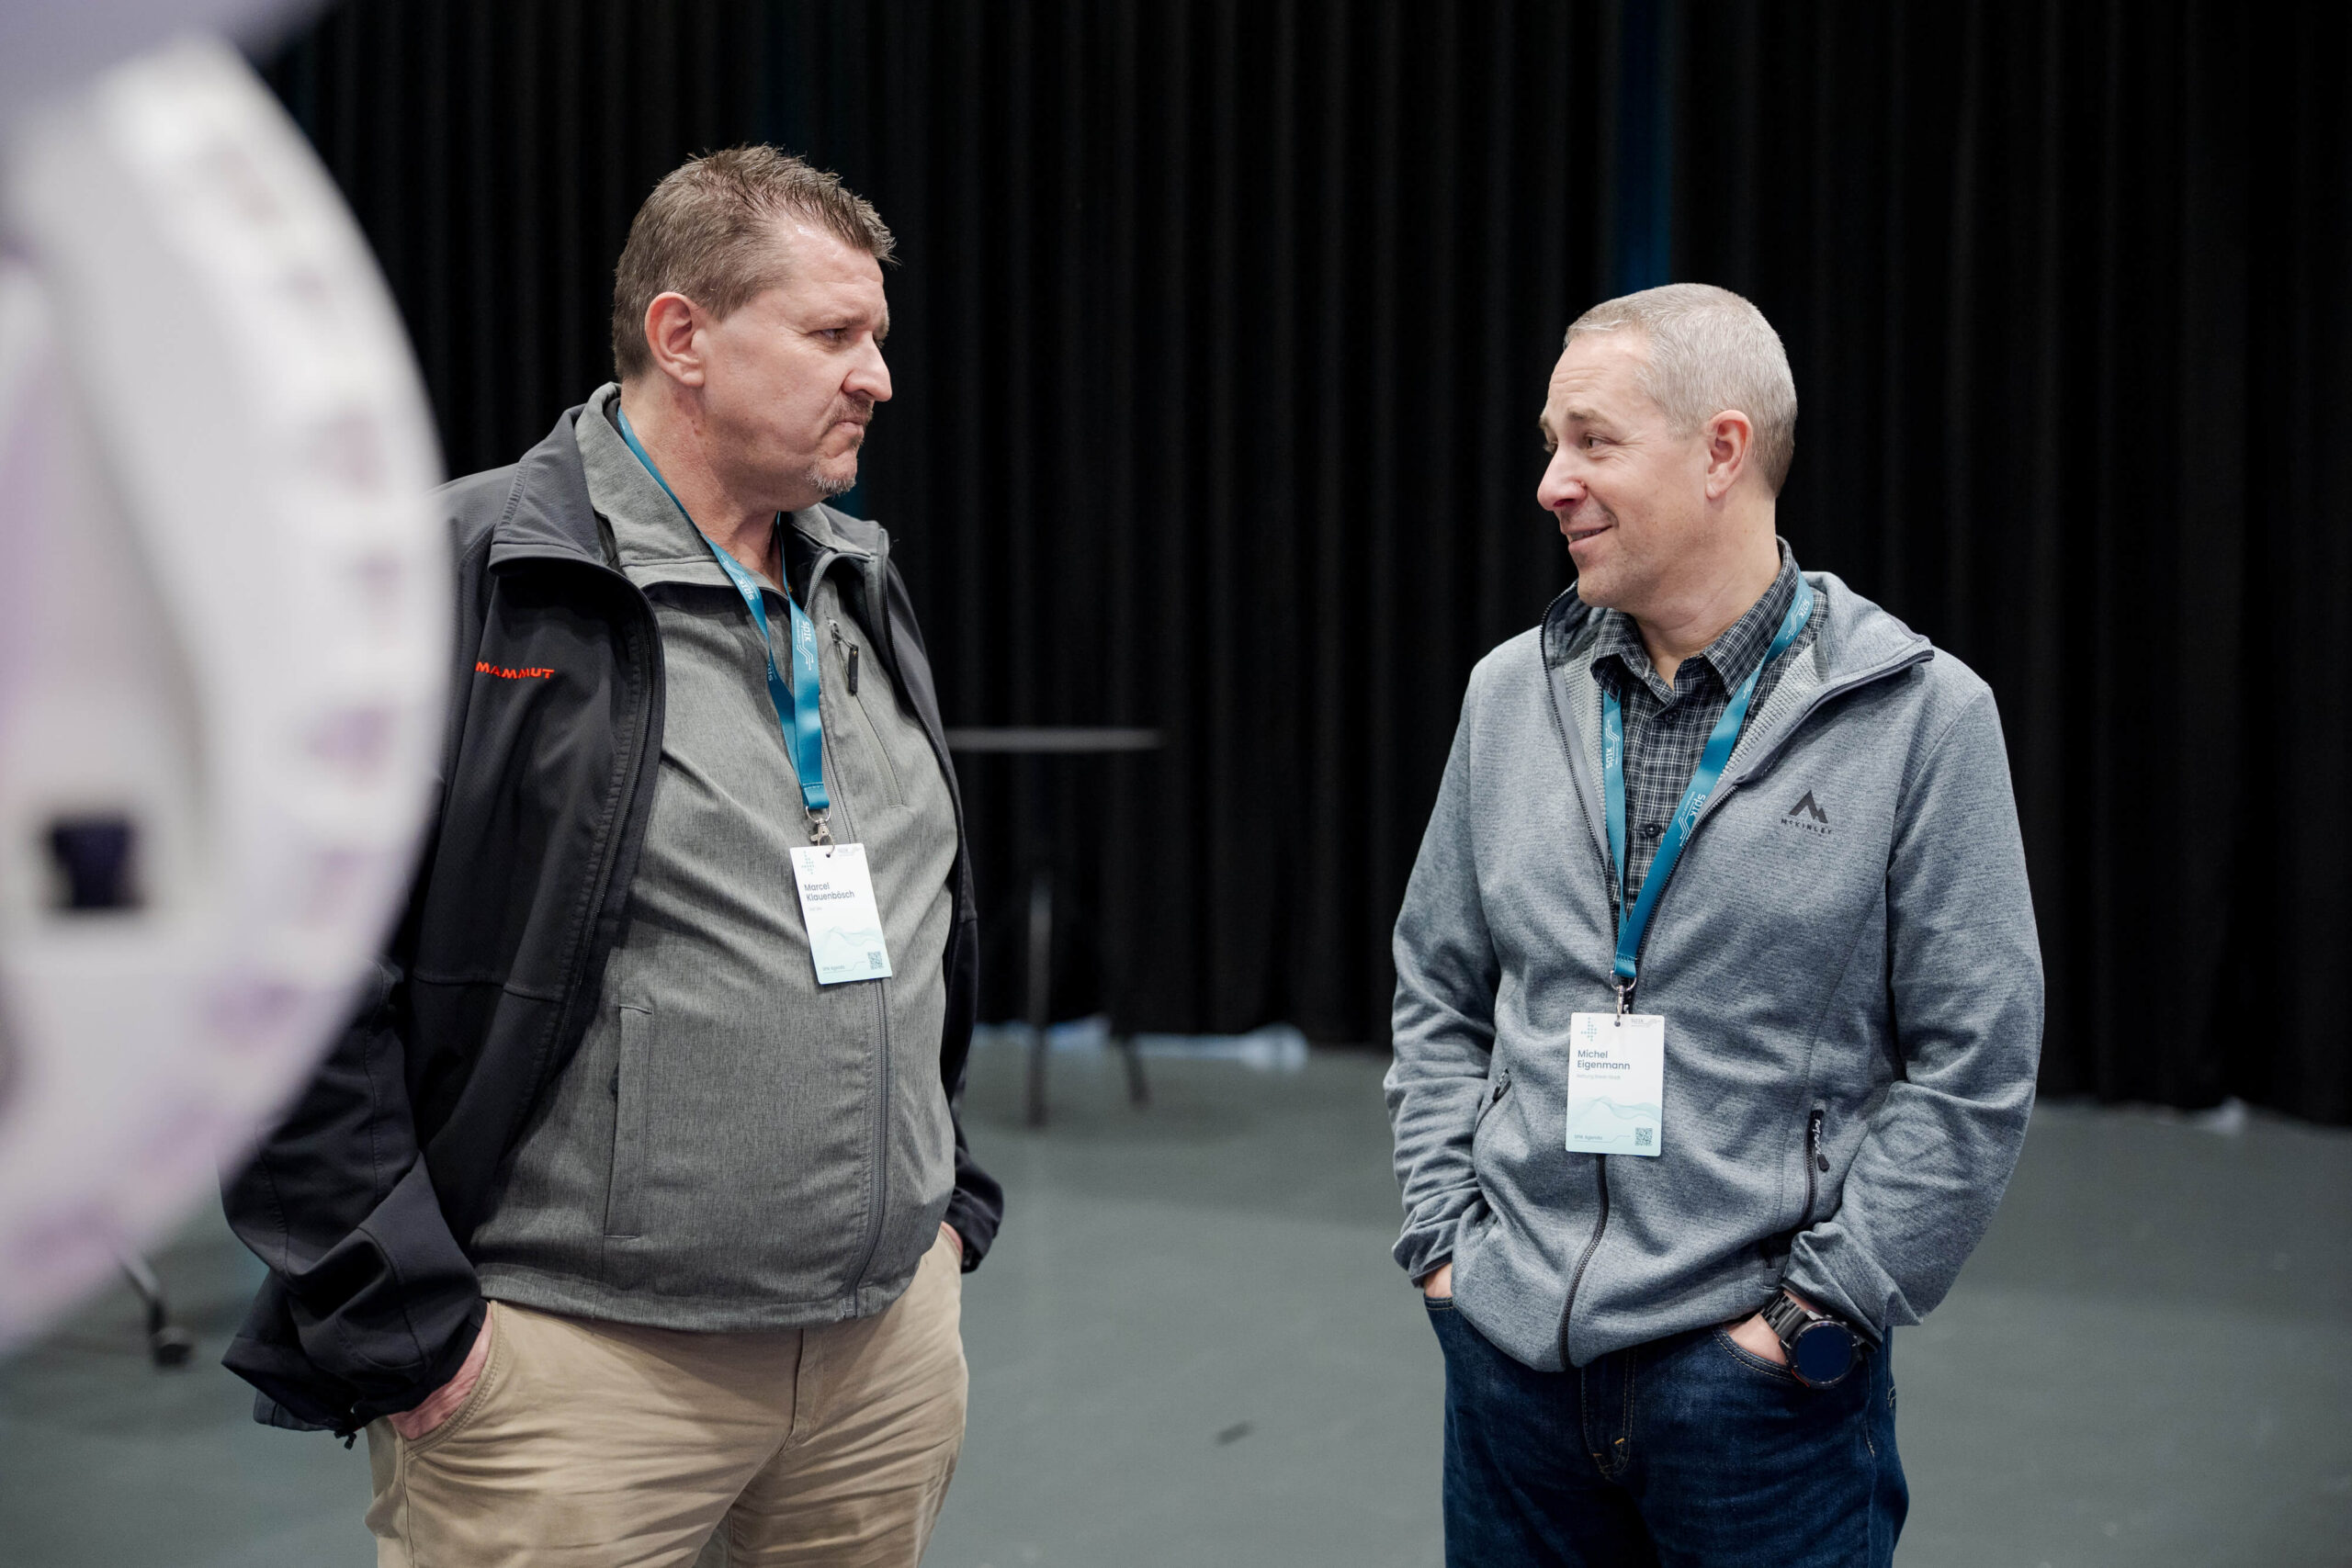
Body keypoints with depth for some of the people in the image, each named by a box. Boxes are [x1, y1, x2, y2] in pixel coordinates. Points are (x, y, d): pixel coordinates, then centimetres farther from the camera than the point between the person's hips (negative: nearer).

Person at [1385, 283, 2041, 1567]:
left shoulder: (1921, 715, -7)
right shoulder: (1511, 693, 5)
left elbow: (1976, 1068, -7)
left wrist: (1813, 1307, -9)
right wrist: (1443, 1232, 4)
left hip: (1758, 1371, -3)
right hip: (1510, 1353, 4)